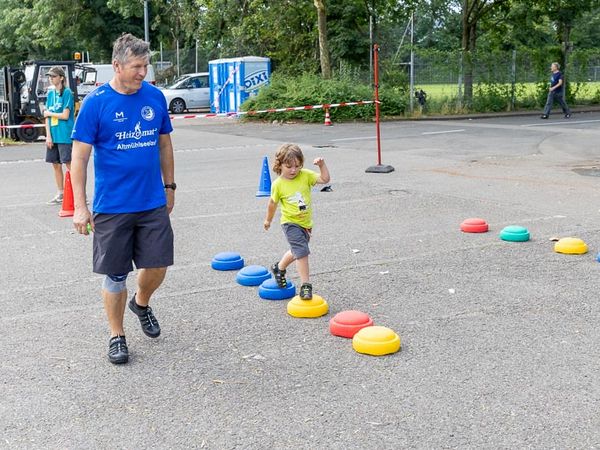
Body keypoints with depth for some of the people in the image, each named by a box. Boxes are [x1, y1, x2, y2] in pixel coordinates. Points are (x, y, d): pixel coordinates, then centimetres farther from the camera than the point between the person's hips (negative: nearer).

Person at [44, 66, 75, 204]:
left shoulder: (67, 93, -7)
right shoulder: (51, 93, 12)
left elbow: (65, 116, -13)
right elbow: (47, 116, 8)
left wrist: (49, 113, -1)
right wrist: (48, 135, 0)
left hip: (65, 135, -7)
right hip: (53, 135, 7)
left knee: (69, 164, -6)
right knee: (56, 164, 12)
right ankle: (60, 194, 22)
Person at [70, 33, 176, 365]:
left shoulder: (155, 97, 2)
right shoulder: (96, 102, -10)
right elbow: (79, 156, -9)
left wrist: (169, 186, 16)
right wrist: (80, 207, -13)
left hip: (154, 202, 3)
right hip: (112, 207, -3)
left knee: (159, 264, 5)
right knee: (115, 275, 6)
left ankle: (141, 303, 37)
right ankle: (117, 336, 23)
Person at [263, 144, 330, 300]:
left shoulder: (305, 175, -6)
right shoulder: (278, 184, -11)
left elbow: (325, 179, -11)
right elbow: (273, 203, 4)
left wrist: (322, 165, -24)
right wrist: (268, 220, 17)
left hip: (306, 223, 4)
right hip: (291, 223, -4)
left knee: (297, 251, 22)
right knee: (302, 251, -18)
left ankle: (279, 268, 49)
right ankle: (306, 285, -11)